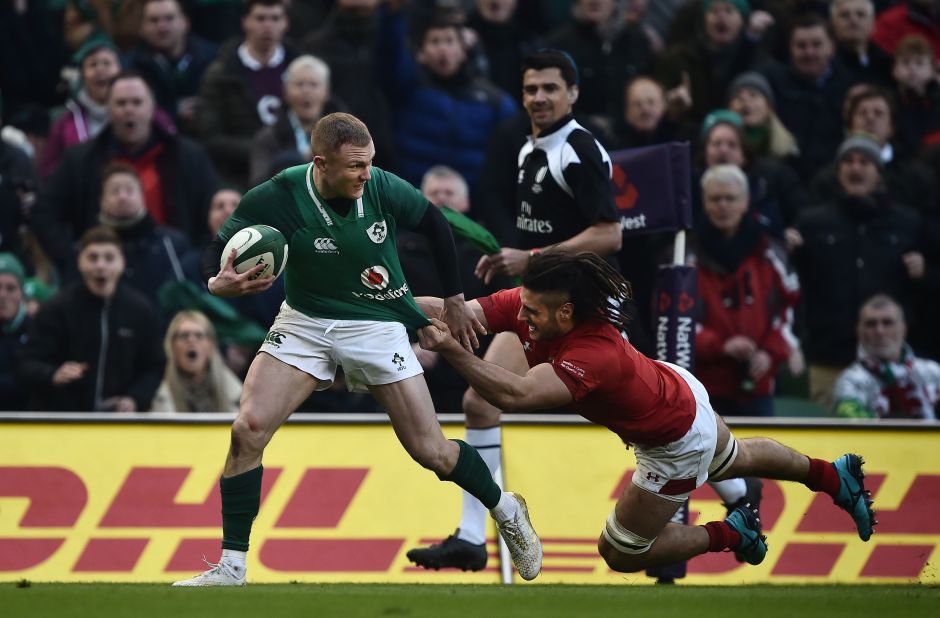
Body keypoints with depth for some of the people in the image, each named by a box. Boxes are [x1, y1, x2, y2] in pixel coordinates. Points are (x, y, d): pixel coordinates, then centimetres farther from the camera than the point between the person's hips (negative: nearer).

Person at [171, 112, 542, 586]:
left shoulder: (384, 188, -17)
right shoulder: (276, 199, -22)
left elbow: (435, 225, 4)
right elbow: (218, 249, -11)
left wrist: (454, 300, 8)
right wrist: (219, 283, -35)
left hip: (376, 328, 0)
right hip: (304, 322, 0)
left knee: (430, 452, -1)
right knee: (248, 429, -18)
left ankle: (505, 510, 30)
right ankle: (231, 568, -8)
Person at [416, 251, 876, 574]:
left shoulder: (593, 356, -45)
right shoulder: (525, 304, -24)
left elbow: (513, 395, -57)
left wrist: (450, 349, -61)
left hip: (678, 445, -8)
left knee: (620, 553, 8)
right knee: (736, 459, 36)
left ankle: (729, 535, 23)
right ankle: (834, 476, 57)